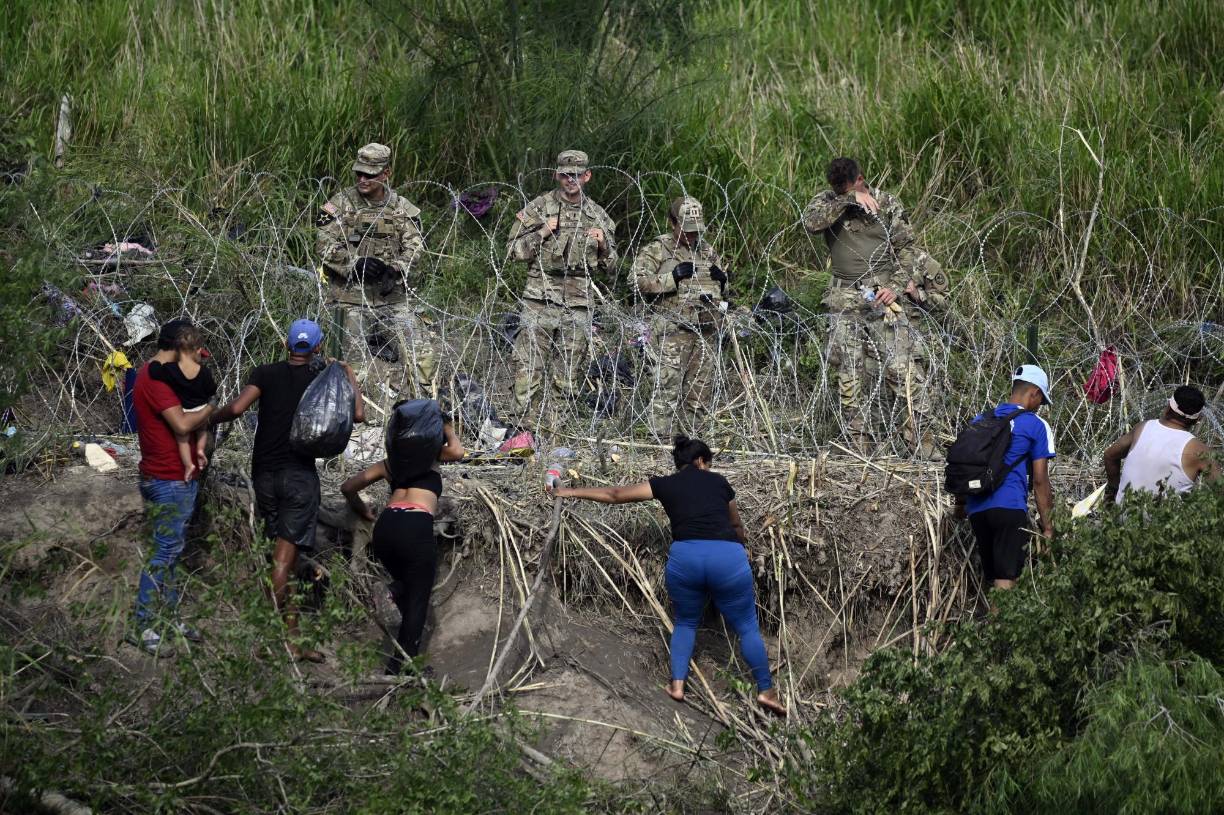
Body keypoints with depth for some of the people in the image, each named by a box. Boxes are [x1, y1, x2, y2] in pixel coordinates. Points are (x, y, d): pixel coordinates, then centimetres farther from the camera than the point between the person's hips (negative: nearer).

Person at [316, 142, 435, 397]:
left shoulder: (402, 208, 6)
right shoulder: (341, 204, -1)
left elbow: (415, 247, -1)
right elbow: (324, 245, -7)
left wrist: (393, 269, -20)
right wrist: (355, 264, -22)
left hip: (392, 297, 2)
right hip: (352, 297, -2)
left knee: (423, 356, -6)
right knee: (356, 365, -3)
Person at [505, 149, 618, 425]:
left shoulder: (598, 216, 12)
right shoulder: (538, 208, 3)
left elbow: (608, 266, 19)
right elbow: (514, 250, 2)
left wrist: (603, 244, -2)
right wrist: (542, 233, -12)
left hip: (578, 304, 3)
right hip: (540, 300, -3)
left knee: (568, 374, 6)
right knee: (529, 366, -10)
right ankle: (524, 423, -8)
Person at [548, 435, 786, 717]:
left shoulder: (666, 485, 18)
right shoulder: (718, 482, 21)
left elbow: (615, 495, 22)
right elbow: (737, 525, 36)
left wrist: (571, 492, 33)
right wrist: (740, 542, 57)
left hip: (685, 557, 1)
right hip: (728, 556, -1)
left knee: (686, 622, 25)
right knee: (747, 626, 14)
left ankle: (677, 685, 12)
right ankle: (766, 690, 9)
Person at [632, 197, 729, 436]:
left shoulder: (707, 251, 20)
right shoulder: (657, 250, 1)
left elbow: (725, 291, 30)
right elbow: (639, 281, -10)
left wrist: (722, 279, 5)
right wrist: (673, 277, -17)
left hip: (706, 331, 6)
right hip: (673, 331, -6)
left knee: (701, 389, 8)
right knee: (668, 386, -11)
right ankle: (661, 437, -11)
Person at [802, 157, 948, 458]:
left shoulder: (887, 204, 4)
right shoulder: (827, 202, 7)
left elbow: (906, 248, 4)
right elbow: (810, 222, -16)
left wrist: (896, 286, -10)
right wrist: (849, 200, -19)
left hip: (883, 294, -2)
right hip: (845, 298, 2)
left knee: (902, 365, -12)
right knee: (848, 373, 2)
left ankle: (920, 434, -11)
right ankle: (857, 440, 10)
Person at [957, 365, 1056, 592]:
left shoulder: (980, 420, 20)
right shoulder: (1035, 425, 3)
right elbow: (1040, 481, 0)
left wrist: (959, 505, 32)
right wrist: (1047, 527, 3)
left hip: (976, 508, 6)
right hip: (1010, 506, -6)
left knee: (991, 577, 14)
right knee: (1006, 580, -11)